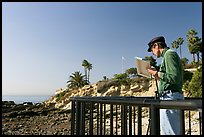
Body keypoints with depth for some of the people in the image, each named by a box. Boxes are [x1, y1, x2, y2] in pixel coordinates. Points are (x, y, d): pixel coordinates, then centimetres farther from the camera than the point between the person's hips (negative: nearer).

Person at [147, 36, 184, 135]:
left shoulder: (169, 54, -8)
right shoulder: (169, 54, 22)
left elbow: (174, 78, -19)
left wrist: (156, 73, -10)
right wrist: (159, 77, 16)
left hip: (170, 97, -10)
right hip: (170, 97, 10)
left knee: (169, 132, -7)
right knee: (176, 131, 13)